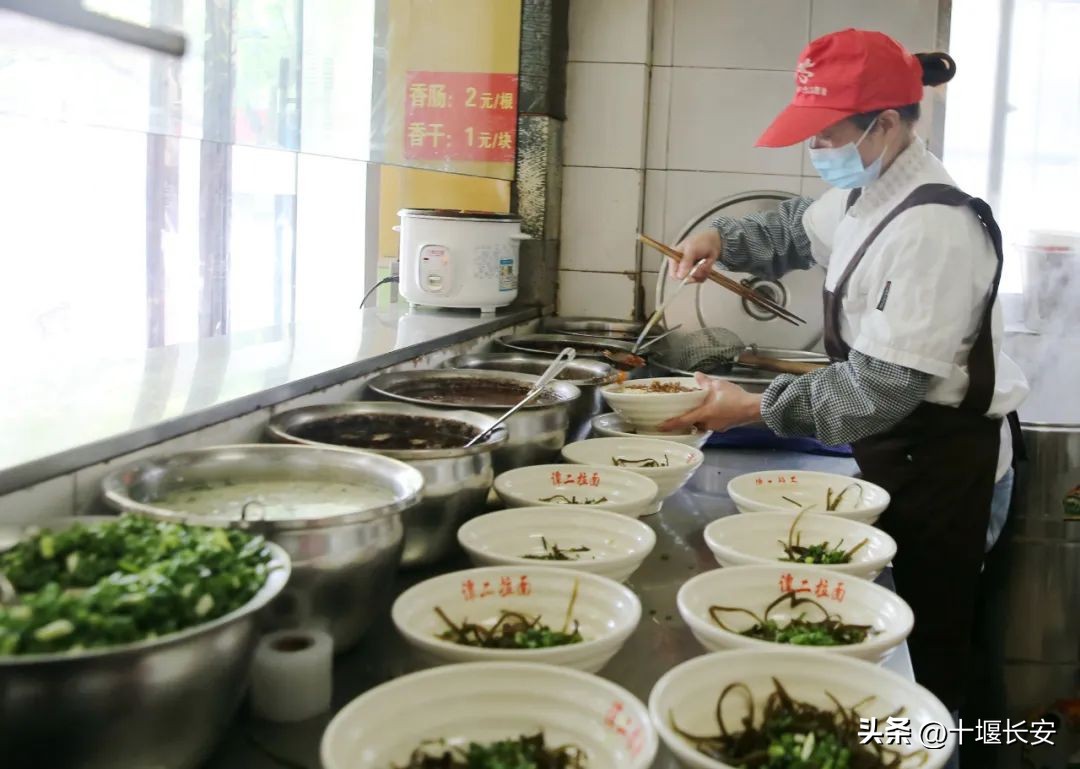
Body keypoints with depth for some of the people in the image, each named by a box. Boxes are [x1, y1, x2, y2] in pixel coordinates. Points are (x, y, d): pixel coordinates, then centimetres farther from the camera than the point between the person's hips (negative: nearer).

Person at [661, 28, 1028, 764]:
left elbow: (882, 386, -27)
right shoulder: (867, 196, 6)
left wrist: (757, 407, -23)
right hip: (898, 452, 9)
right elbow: (795, 228, 25)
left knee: (924, 656, 5)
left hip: (944, 467, -9)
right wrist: (722, 239, 5)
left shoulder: (934, 228, -24)